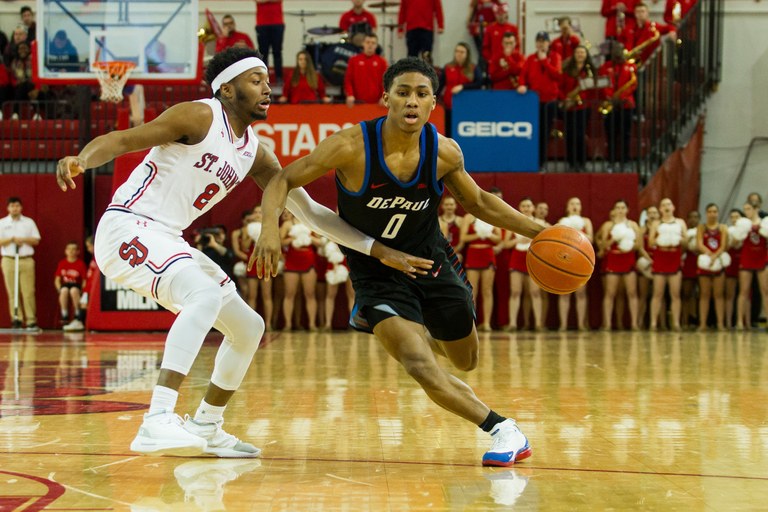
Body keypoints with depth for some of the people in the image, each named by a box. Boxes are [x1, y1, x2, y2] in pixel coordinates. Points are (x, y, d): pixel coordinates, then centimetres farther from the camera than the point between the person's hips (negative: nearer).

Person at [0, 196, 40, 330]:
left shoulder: (29, 222, 11)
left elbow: (36, 240, 7)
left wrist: (23, 240, -8)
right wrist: (12, 239, -11)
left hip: (26, 260, 0)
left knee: (28, 292, -7)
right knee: (12, 292, -4)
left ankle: (31, 320, -8)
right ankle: (16, 319, -1)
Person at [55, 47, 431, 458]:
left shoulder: (254, 153, 11)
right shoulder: (199, 117, -11)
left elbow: (310, 212, 14)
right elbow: (121, 140, -17)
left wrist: (379, 250, 10)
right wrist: (80, 160, -40)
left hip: (168, 239, 9)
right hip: (128, 226, -9)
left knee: (248, 327, 14)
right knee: (205, 296, -34)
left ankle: (206, 427, 31)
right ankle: (156, 423, -41)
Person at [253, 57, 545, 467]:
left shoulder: (444, 152, -13)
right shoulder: (351, 147, -24)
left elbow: (479, 203, 5)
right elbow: (283, 180, -15)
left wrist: (539, 231, -3)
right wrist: (270, 226, -34)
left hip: (431, 262, 4)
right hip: (376, 274, -4)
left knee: (466, 360, 16)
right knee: (420, 366, -23)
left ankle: (415, 331, 48)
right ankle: (501, 429, -8)